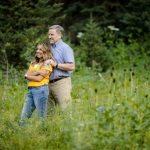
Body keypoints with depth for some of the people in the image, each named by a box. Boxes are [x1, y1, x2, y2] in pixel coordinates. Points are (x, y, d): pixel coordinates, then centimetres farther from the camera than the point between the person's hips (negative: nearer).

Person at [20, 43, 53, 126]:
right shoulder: (33, 63, 21)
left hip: (40, 89, -7)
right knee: (24, 116, 3)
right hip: (30, 90, 7)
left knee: (41, 116, -5)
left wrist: (29, 75, 2)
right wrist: (36, 73, -7)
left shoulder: (47, 64, 1)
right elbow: (26, 76, 6)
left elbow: (39, 78, -9)